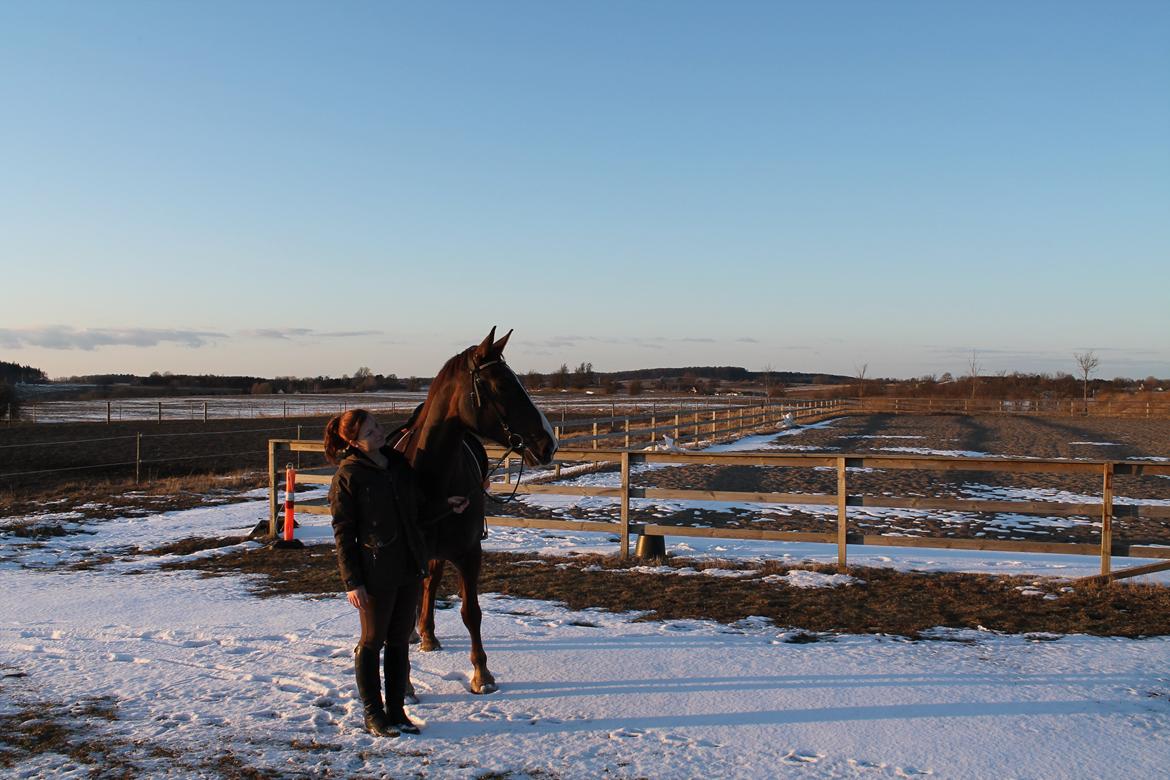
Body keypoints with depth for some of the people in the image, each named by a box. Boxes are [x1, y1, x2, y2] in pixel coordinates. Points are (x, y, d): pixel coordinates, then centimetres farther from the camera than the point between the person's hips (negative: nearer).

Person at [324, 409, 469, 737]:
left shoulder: (399, 463, 8)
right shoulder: (348, 475, -9)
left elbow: (420, 511, 16)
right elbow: (343, 532, -10)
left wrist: (446, 506, -3)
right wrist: (352, 581, -14)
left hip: (410, 567, 6)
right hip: (376, 573, -6)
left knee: (400, 640, 13)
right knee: (372, 641, 7)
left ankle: (396, 711, 25)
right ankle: (373, 714, 20)